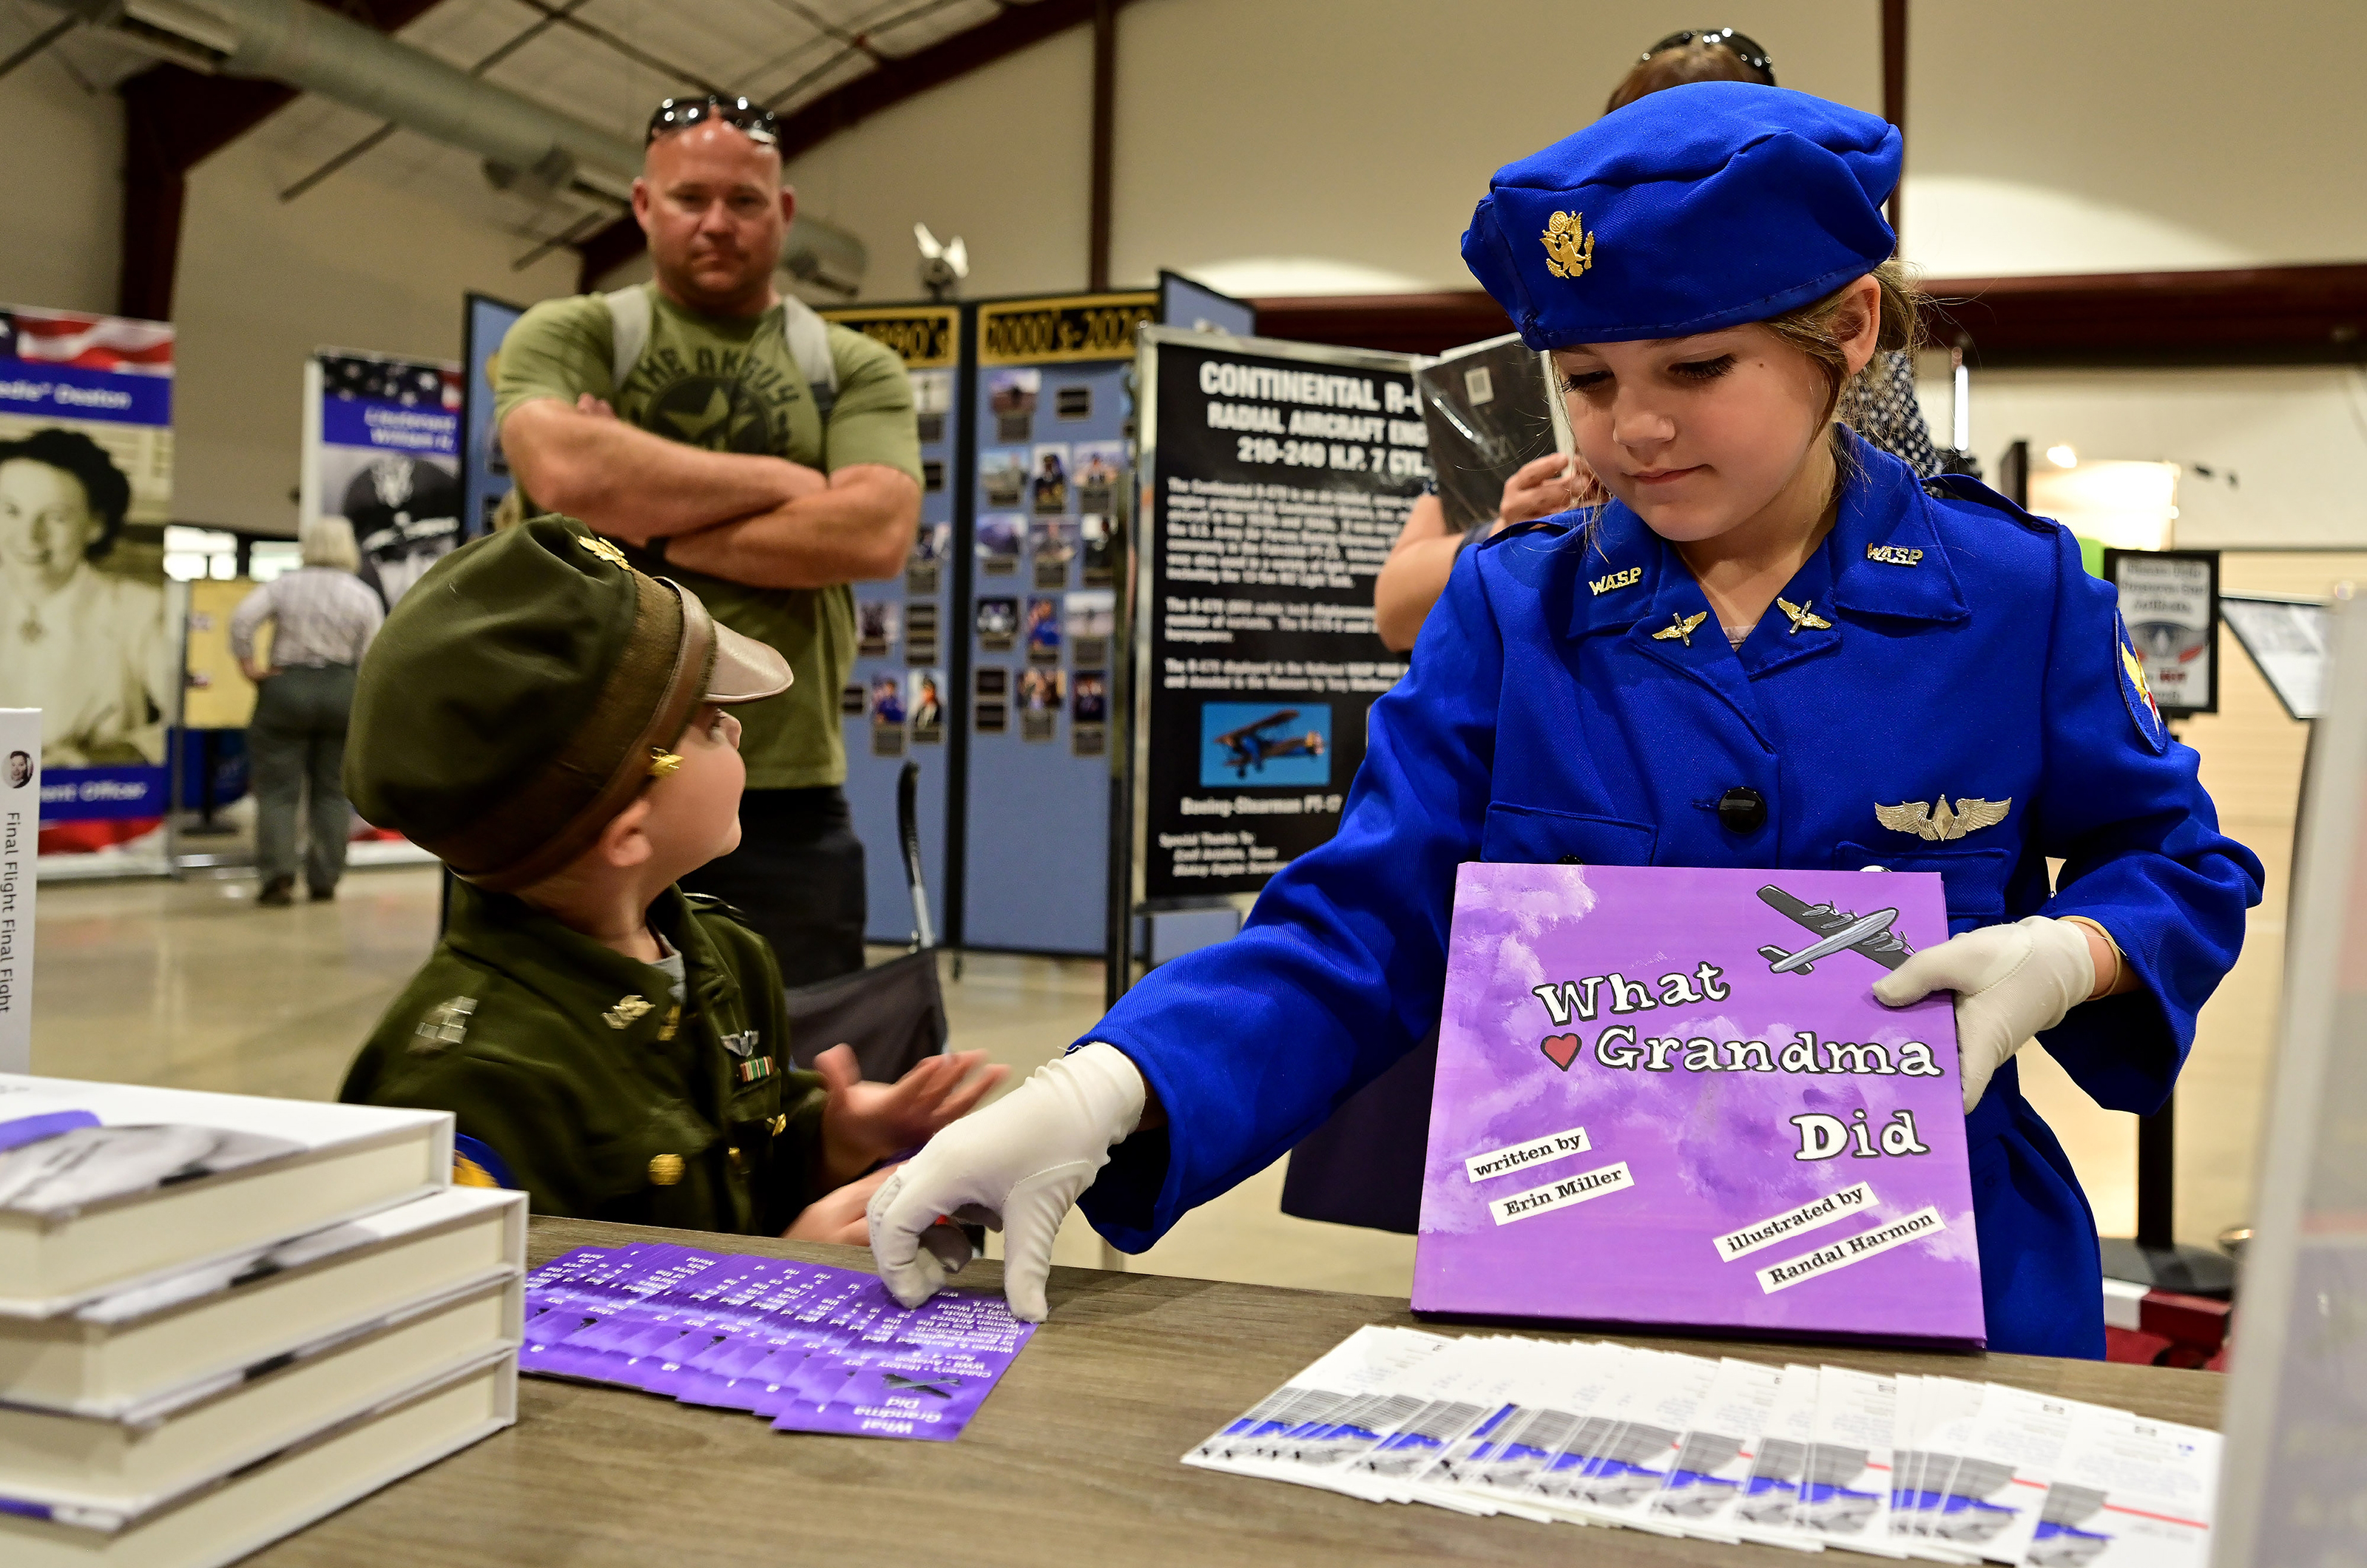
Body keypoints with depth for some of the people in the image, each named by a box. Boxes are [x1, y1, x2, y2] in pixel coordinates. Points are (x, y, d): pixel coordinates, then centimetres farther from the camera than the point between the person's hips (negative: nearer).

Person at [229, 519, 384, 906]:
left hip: (286, 689, -1)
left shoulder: (283, 586, 2)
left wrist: (248, 664, -4)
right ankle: (324, 882, 7)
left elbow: (242, 619, -12)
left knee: (278, 790, 2)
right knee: (333, 792, 9)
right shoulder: (364, 597, 4)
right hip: (343, 692, 1)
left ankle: (277, 874, -11)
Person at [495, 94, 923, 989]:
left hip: (786, 801, 1)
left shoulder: (856, 371, 9)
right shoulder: (565, 337, 7)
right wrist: (780, 479, -6)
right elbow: (564, 471, -15)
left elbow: (875, 532, -9)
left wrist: (649, 525, -9)